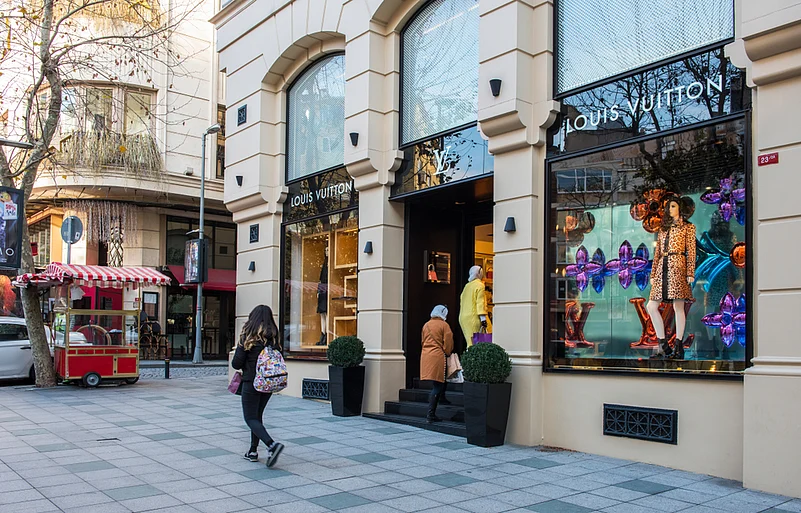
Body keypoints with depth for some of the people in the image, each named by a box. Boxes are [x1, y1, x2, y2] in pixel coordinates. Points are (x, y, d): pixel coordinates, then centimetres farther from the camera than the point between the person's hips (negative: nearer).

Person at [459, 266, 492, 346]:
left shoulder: (467, 286, 18)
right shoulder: (479, 285, -4)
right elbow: (480, 302, -13)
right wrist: (483, 318, -17)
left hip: (463, 318, 7)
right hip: (474, 317, -7)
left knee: (470, 342, 5)